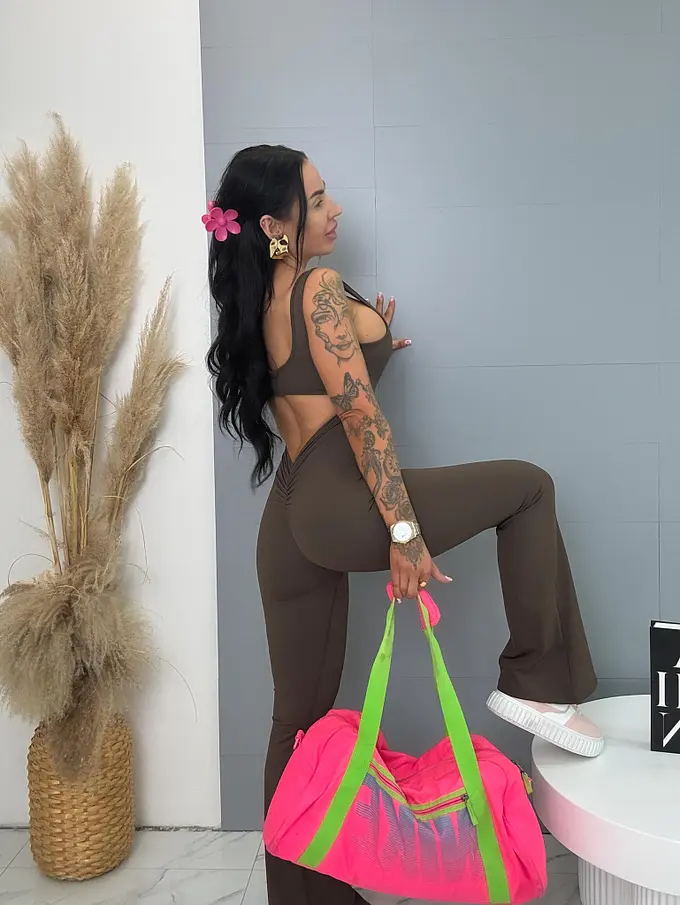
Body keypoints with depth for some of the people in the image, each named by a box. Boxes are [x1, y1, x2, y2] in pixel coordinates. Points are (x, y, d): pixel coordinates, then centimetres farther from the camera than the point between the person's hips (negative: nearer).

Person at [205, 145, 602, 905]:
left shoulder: (258, 306, 18)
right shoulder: (319, 286, -7)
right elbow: (360, 416, -14)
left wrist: (362, 344, 24)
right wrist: (405, 530, -15)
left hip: (288, 521, 10)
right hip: (340, 506, -9)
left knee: (300, 718, 17)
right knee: (528, 487, 6)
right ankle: (537, 685, 7)